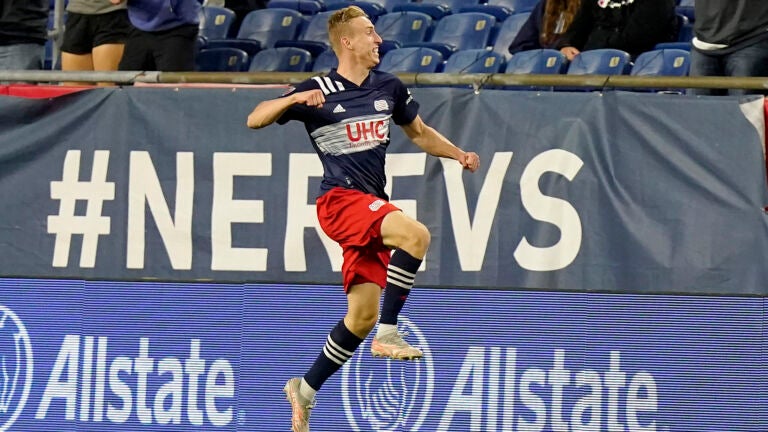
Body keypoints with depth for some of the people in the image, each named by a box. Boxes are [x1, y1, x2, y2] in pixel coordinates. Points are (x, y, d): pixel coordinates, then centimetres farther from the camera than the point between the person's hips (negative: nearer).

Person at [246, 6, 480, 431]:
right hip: (340, 200, -6)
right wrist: (294, 99, -25)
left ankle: (305, 389, 19)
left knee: (362, 317, 4)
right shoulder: (317, 92, -5)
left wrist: (459, 154, 10)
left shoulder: (389, 88, 11)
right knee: (415, 234, -31)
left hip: (373, 206, 7)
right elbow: (254, 120, -8)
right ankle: (388, 332, -24)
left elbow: (420, 132, 26)